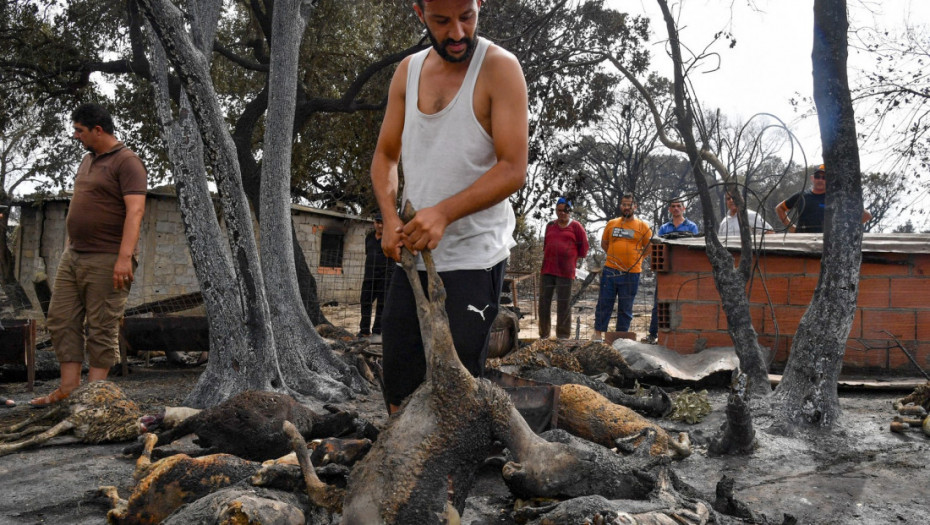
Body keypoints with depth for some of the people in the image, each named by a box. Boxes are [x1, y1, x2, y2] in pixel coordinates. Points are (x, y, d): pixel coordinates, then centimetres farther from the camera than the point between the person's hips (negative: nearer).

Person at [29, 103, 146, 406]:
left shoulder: (126, 162, -11)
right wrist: (71, 247, 21)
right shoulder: (88, 160, 18)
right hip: (72, 256, 9)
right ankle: (69, 387, 13)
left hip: (107, 261, -9)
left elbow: (135, 210, -21)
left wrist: (124, 257, -29)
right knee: (61, 321, 7)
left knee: (102, 329, -3)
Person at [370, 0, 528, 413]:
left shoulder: (499, 68, -10)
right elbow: (385, 156, 12)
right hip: (413, 253, 6)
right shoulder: (408, 71, 7)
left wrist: (443, 213, -26)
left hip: (473, 258, -5)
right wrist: (391, 217, -5)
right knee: (398, 386, 13)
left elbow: (513, 169, -16)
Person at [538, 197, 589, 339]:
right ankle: (543, 334, 14)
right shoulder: (550, 225, 13)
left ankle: (563, 335, 7)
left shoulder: (575, 226, 1)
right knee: (544, 302, 5)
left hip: (565, 271, -4)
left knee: (564, 304, 0)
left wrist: (575, 258, 8)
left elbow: (583, 245, 5)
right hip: (547, 270, 4)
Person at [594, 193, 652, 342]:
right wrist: (615, 255, 10)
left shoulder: (642, 226, 4)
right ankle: (598, 333, 11)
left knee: (626, 307, 6)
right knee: (604, 303, 3)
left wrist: (637, 257, 1)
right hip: (610, 270, 1)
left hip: (631, 273, -1)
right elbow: (604, 243, 20)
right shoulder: (611, 224, 10)